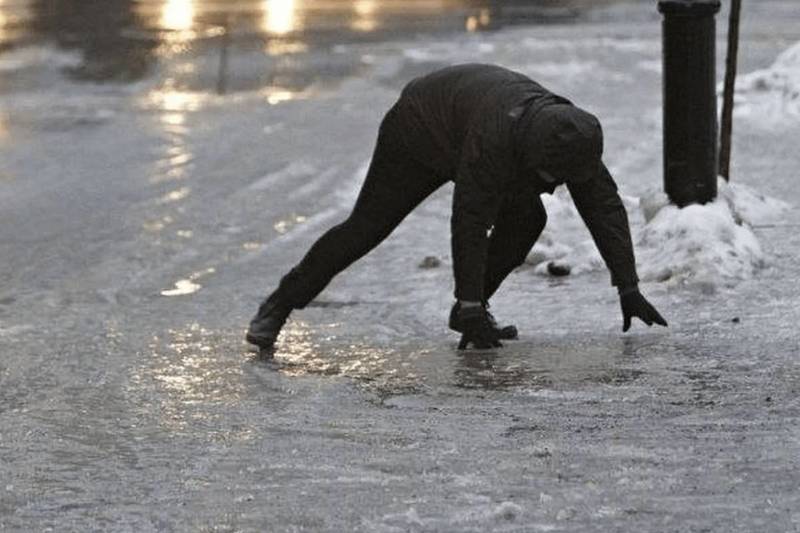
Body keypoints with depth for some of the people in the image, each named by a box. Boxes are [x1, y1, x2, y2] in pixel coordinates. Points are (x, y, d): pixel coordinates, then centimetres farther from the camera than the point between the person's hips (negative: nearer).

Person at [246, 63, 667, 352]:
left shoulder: (572, 138, -26)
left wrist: (628, 288, -22)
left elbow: (605, 207, -20)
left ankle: (467, 311, -1)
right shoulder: (494, 138, -46)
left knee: (526, 220, -12)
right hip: (418, 131, -6)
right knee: (365, 228, -9)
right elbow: (469, 226, -43)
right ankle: (279, 305, 1)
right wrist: (472, 308, -40)